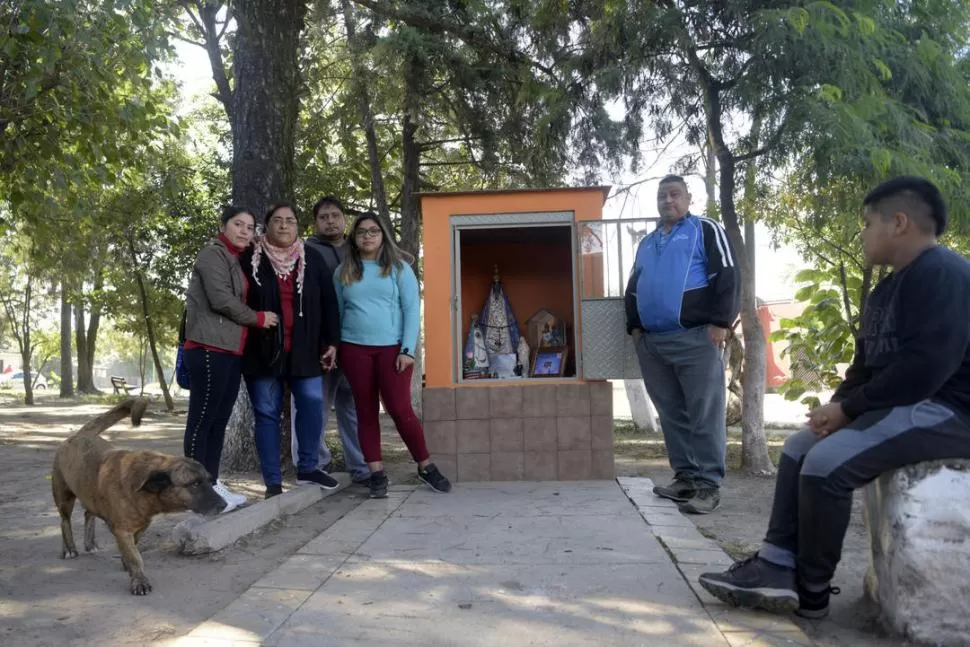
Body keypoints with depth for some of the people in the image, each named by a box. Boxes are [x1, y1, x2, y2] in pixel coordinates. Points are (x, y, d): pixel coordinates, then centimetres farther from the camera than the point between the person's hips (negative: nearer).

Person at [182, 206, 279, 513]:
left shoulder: (237, 259, 23)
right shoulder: (213, 254, -5)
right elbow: (221, 299, -15)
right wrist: (258, 318, -6)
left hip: (231, 349, 9)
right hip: (210, 348, -9)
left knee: (219, 419, 9)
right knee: (202, 419, -7)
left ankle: (211, 483, 14)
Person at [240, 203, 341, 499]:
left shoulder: (312, 261, 8)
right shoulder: (250, 259, 1)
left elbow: (328, 303, 8)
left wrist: (331, 341, 4)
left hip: (304, 350, 2)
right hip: (263, 350, -2)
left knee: (313, 404, -4)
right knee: (267, 414, 3)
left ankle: (308, 467, 15)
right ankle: (273, 482, 11)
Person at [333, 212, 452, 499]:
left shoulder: (399, 267, 2)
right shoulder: (343, 271, 9)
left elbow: (411, 309, -2)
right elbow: (337, 312, 13)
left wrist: (407, 349, -10)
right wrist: (333, 348, 7)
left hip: (392, 347, -2)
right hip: (354, 349, 3)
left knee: (400, 409, -5)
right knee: (366, 411, 5)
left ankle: (426, 467, 12)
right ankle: (377, 474, 12)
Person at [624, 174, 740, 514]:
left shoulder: (705, 230, 5)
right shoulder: (646, 243, 24)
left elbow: (726, 276, -5)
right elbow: (633, 287, 25)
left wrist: (720, 322, -13)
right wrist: (634, 326, 13)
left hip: (696, 338, -6)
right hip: (652, 343, 7)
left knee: (704, 415, -6)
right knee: (672, 415, 8)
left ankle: (708, 484, -4)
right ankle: (685, 477, 16)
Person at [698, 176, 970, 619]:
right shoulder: (888, 289, 16)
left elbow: (924, 369, -26)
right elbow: (867, 364, 16)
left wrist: (847, 407, -17)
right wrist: (837, 407, -4)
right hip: (903, 406, 11)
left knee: (826, 463, -24)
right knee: (799, 448, 5)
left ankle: (812, 591, -8)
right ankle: (777, 569, -3)